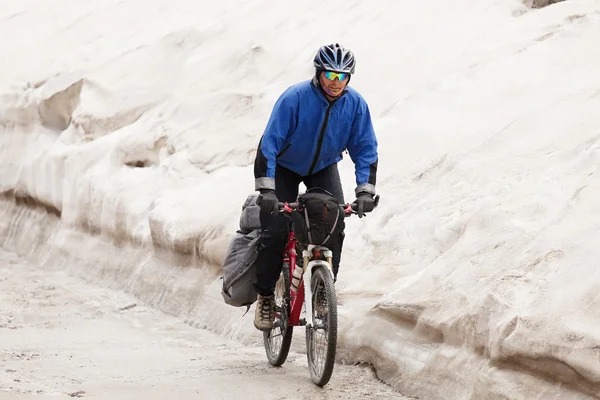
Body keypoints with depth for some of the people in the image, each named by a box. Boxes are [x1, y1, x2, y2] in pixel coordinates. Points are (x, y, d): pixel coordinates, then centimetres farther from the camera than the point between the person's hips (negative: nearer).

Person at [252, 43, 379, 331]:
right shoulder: (295, 98, -29)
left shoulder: (355, 104, -19)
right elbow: (269, 142, -30)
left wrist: (365, 190, -25)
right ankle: (265, 296, 5)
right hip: (285, 167, -3)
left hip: (324, 167, 3)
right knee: (276, 230, -14)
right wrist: (266, 188, -37)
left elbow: (365, 148, -13)